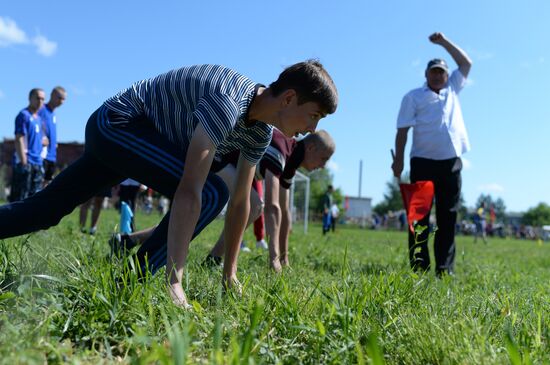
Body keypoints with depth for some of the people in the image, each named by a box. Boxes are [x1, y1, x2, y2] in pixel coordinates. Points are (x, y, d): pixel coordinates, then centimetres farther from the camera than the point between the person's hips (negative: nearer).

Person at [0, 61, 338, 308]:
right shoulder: (227, 101, -31)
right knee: (211, 193, -23)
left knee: (46, 210, 14)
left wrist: (230, 273, 4)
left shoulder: (261, 132, -3)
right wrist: (174, 280, -38)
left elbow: (241, 201, 2)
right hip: (117, 122, -9)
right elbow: (189, 191, -38)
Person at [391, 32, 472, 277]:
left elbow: (466, 64, 27)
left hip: (451, 163, 4)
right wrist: (398, 160, -8)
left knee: (447, 217, 3)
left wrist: (444, 42, 22)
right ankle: (419, 265, -3)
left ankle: (445, 268, 5)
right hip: (423, 162, -4)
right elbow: (402, 130, 0)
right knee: (420, 215, -4)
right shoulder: (413, 97, 7)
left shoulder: (452, 90, 21)